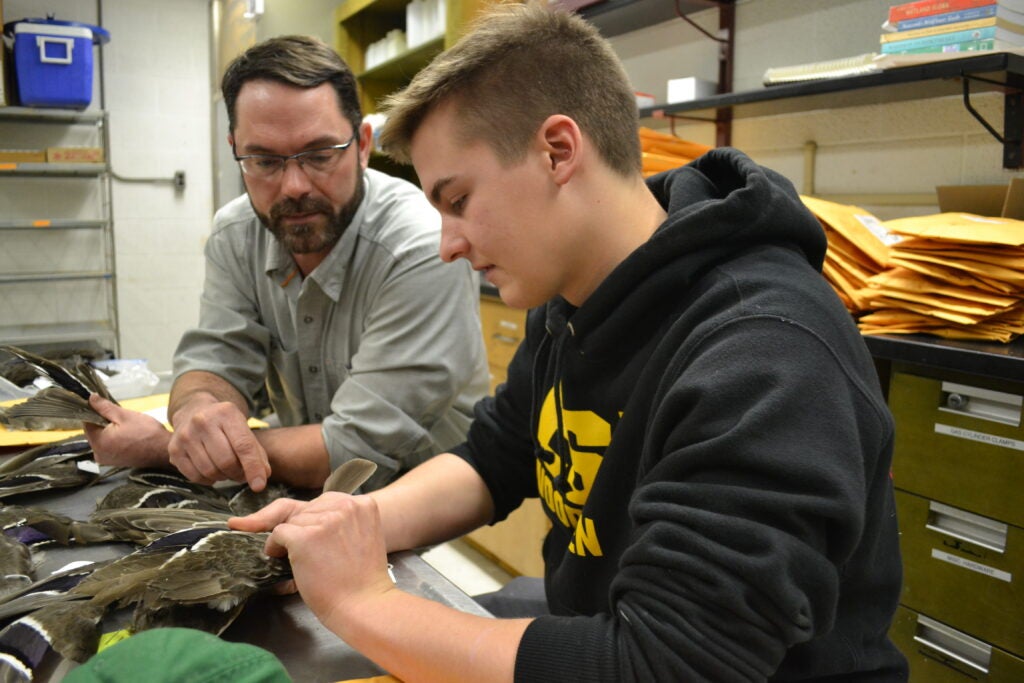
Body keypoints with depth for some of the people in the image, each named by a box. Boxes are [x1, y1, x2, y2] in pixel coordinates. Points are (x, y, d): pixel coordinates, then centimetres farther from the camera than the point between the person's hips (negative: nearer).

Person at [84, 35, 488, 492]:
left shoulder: (424, 256, -25)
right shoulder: (235, 235, -3)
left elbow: (357, 450, -25)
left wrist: (162, 446, -21)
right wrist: (195, 411, -28)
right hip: (303, 504, 5)